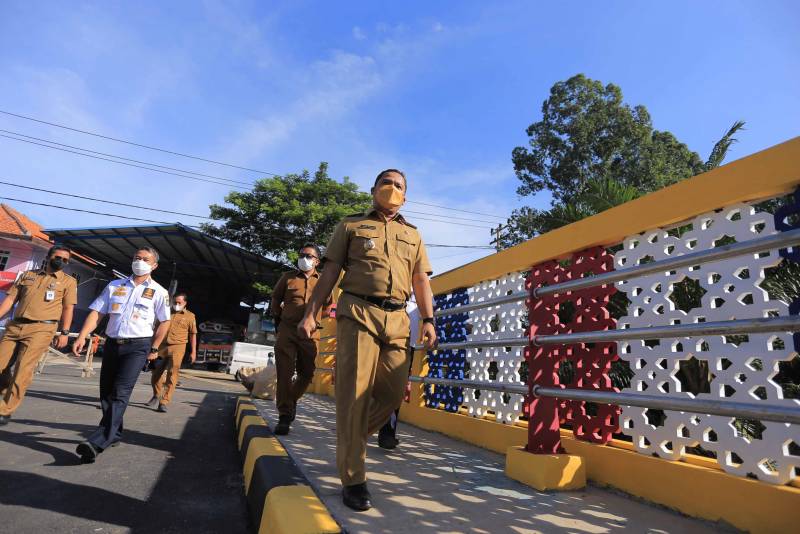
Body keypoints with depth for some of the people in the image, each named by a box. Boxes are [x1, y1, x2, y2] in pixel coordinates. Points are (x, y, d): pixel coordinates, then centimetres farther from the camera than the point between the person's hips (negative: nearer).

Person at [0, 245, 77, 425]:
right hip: (15, 326, 4)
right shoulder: (27, 275, 16)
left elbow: (68, 308, 1)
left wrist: (64, 333, -6)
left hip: (41, 329, -4)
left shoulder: (68, 281, 6)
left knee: (23, 370, -9)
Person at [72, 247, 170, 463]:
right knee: (106, 392, 10)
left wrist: (154, 349, 3)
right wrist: (82, 337, -6)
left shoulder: (158, 292, 2)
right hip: (112, 343, 5)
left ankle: (97, 442, -20)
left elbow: (165, 322, 5)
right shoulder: (114, 286, 12)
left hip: (138, 346, -5)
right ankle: (114, 434, 27)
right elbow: (96, 312, 6)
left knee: (120, 393, -15)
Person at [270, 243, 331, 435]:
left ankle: (292, 400, 34)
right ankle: (284, 415, -3)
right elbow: (276, 299, 20)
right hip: (287, 331, -1)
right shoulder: (288, 278, 6)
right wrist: (278, 318, 16)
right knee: (284, 372, -7)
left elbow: (327, 304, 20)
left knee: (307, 373, 8)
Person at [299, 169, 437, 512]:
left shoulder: (412, 234, 23)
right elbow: (330, 272, 8)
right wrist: (311, 313, 0)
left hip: (397, 319, 4)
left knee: (393, 392, 6)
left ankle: (351, 439, 32)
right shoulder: (351, 225, 14)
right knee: (354, 393, -5)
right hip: (358, 314, -4)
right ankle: (353, 479, 5)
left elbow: (421, 280, 17)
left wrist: (428, 320, 5)